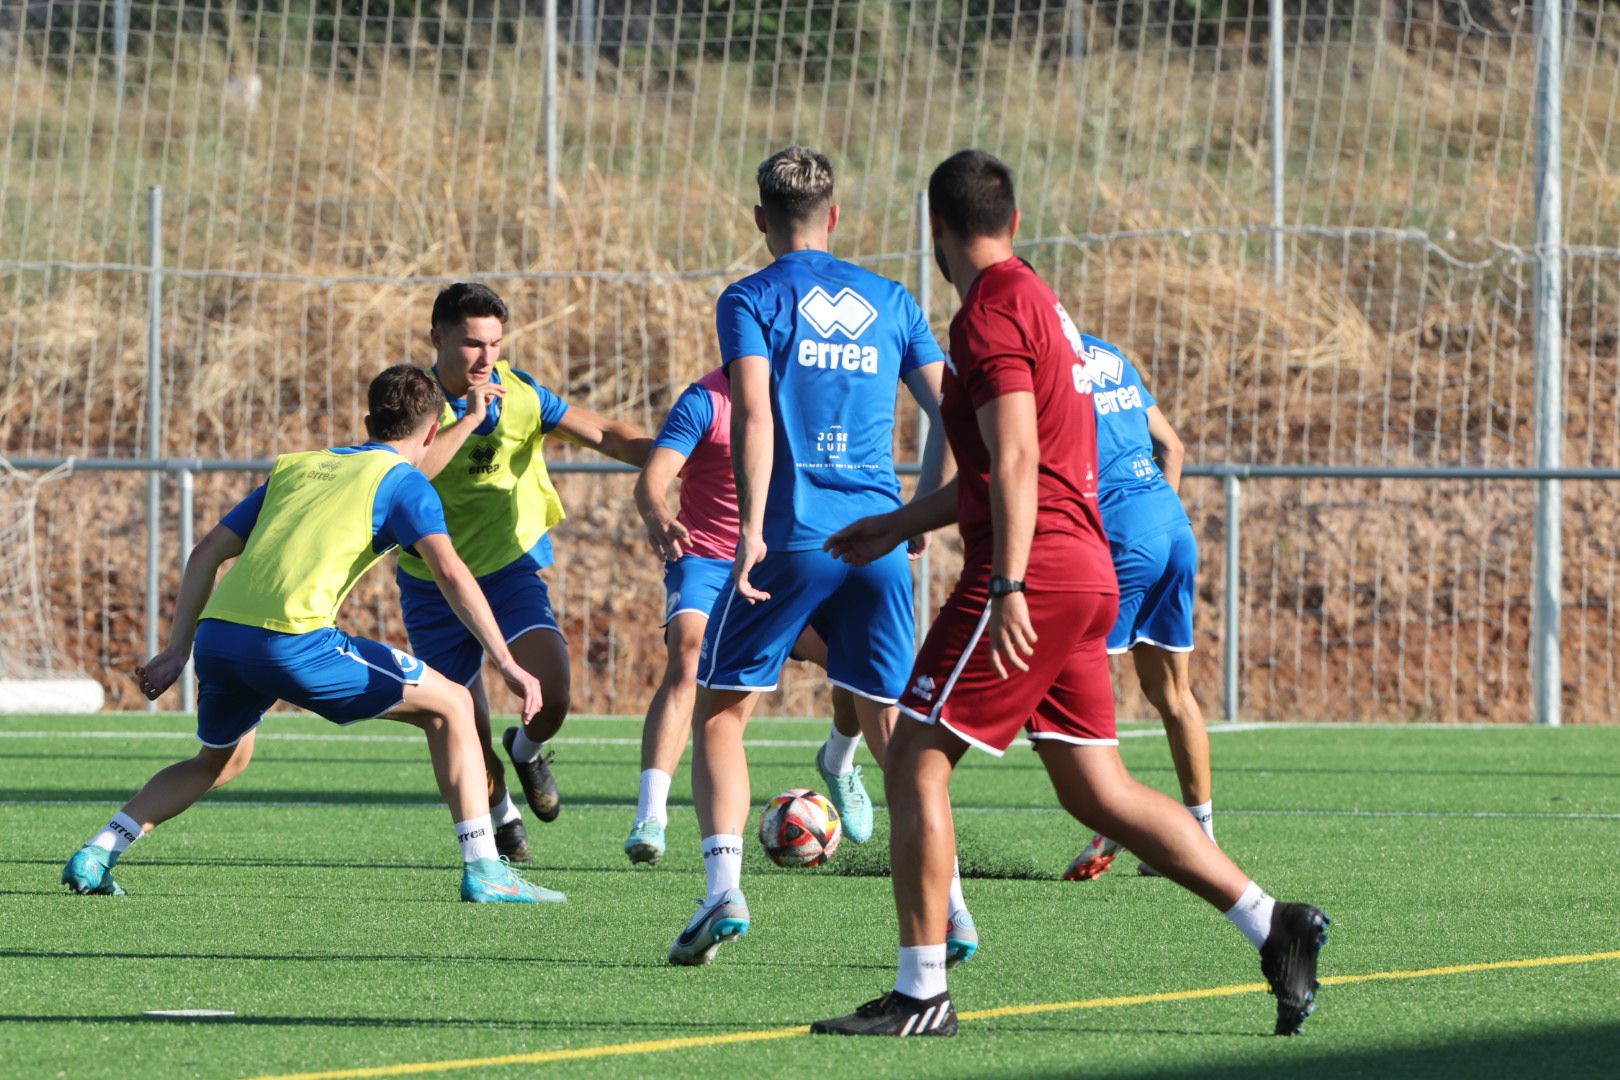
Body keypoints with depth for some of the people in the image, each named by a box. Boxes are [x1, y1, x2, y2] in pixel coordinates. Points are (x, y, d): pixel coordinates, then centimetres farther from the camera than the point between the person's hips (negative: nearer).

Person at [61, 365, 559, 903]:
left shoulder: (295, 467, 28)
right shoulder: (402, 481, 11)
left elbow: (208, 551, 23)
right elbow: (450, 572, -5)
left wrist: (177, 651, 24)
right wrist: (506, 663, -6)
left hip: (217, 633, 6)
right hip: (292, 641, -6)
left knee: (222, 761, 33)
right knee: (451, 706, 8)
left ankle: (96, 855, 18)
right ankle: (483, 870, -2)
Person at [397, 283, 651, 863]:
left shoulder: (521, 393, -9)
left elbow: (606, 435, -6)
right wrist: (469, 418, -33)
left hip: (512, 564, 1)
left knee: (551, 694, -22)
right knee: (466, 732, 1)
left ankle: (528, 751, 15)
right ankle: (502, 815, 34)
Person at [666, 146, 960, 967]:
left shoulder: (752, 300, 1)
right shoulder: (891, 302, 13)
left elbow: (754, 412, -14)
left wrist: (752, 530, -18)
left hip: (791, 536, -3)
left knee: (720, 712, 7)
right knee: (891, 726, 12)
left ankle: (724, 888, -10)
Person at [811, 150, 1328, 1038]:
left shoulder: (991, 310, -9)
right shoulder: (1038, 301, 21)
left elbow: (1016, 459, -20)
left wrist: (1008, 587, -26)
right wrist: (901, 524, 36)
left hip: (1033, 570, -9)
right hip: (1088, 574, 9)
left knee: (915, 761, -4)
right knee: (1096, 789, 11)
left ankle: (921, 992, -5)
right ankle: (1273, 924, 5)